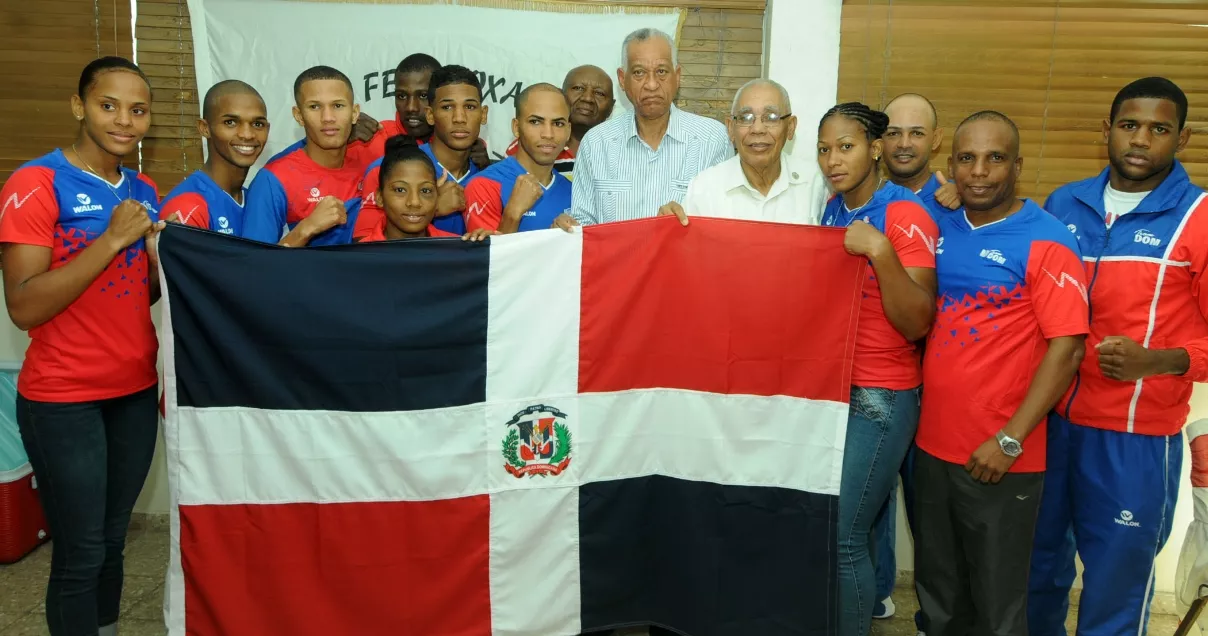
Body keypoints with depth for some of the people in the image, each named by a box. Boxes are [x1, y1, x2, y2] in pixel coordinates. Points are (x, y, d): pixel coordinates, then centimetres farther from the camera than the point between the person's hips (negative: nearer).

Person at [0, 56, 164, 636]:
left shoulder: (144, 193, 8)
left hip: (136, 392, 6)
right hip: (62, 402, -6)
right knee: (80, 555, 3)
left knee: (112, 543, 16)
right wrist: (112, 238, -21)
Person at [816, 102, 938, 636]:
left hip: (879, 397, -6)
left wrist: (880, 249, -26)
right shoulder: (832, 212, 9)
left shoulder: (906, 216, -12)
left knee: (842, 539, -4)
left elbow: (916, 324, -18)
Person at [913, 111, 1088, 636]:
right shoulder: (940, 229, 5)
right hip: (931, 446, 5)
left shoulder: (1046, 243, -11)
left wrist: (1009, 440, -17)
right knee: (937, 593, 20)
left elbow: (1066, 349, -16)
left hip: (1001, 457, -5)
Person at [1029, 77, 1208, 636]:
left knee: (1116, 582, 11)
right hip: (1049, 421, 4)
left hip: (1137, 437, -3)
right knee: (1038, 565, 19)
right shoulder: (1062, 205, 5)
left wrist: (1158, 361, -23)